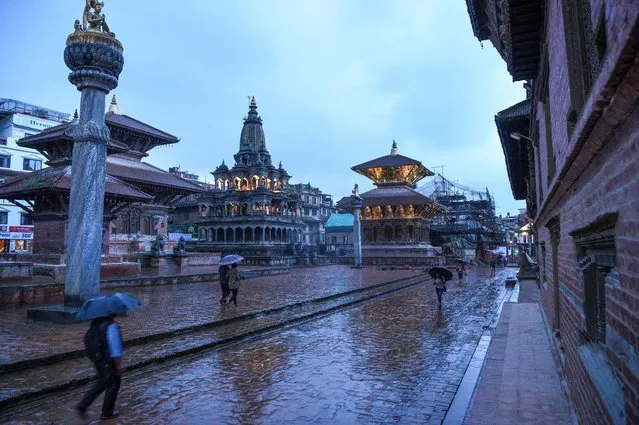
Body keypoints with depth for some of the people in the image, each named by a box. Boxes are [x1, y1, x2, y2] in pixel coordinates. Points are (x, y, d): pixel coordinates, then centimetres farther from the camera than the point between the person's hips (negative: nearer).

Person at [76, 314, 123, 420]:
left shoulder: (96, 323, 0)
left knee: (101, 383, 26)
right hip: (109, 362, -8)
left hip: (98, 360, 8)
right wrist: (119, 364, -15)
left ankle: (82, 406, 21)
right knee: (113, 385, 12)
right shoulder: (111, 326, -27)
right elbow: (115, 346, -25)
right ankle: (107, 412, 25)